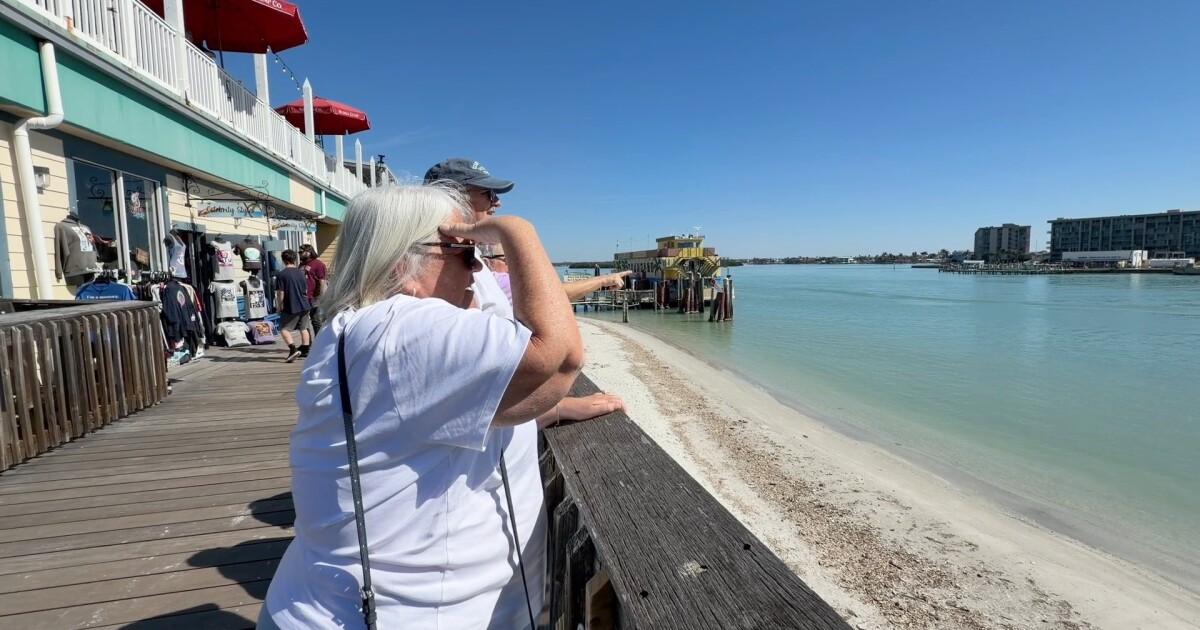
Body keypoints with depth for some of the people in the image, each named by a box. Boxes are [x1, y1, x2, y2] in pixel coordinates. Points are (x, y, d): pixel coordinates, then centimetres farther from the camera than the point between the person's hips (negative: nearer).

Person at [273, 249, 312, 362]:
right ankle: (305, 351, 20)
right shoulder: (301, 272, 6)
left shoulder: (281, 274, -11)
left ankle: (293, 349, -15)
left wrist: (279, 306, -1)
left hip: (291, 307, -5)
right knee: (303, 328, 14)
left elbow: (280, 293, -13)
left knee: (284, 329, 1)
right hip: (304, 306, 6)